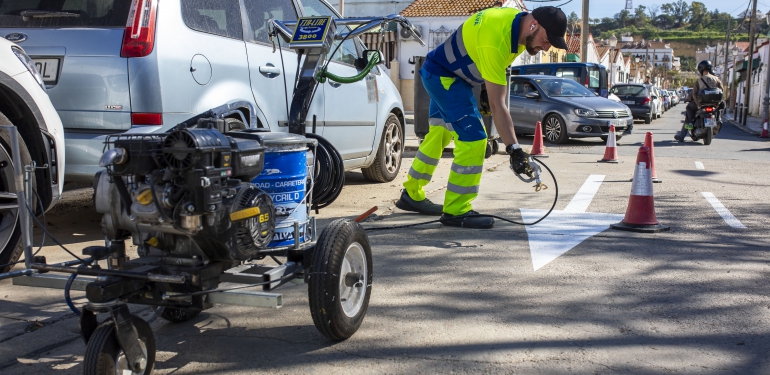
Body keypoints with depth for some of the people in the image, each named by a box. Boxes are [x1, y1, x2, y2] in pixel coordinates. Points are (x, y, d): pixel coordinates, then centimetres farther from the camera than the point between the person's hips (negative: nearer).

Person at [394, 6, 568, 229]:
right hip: (442, 76, -10)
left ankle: (412, 194, 33)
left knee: (439, 134, 19)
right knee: (473, 138, -16)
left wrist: (489, 87, 11)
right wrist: (513, 148, -36)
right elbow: (497, 105, -34)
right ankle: (455, 211, -8)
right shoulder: (495, 39, -34)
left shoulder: (518, 20, -7)